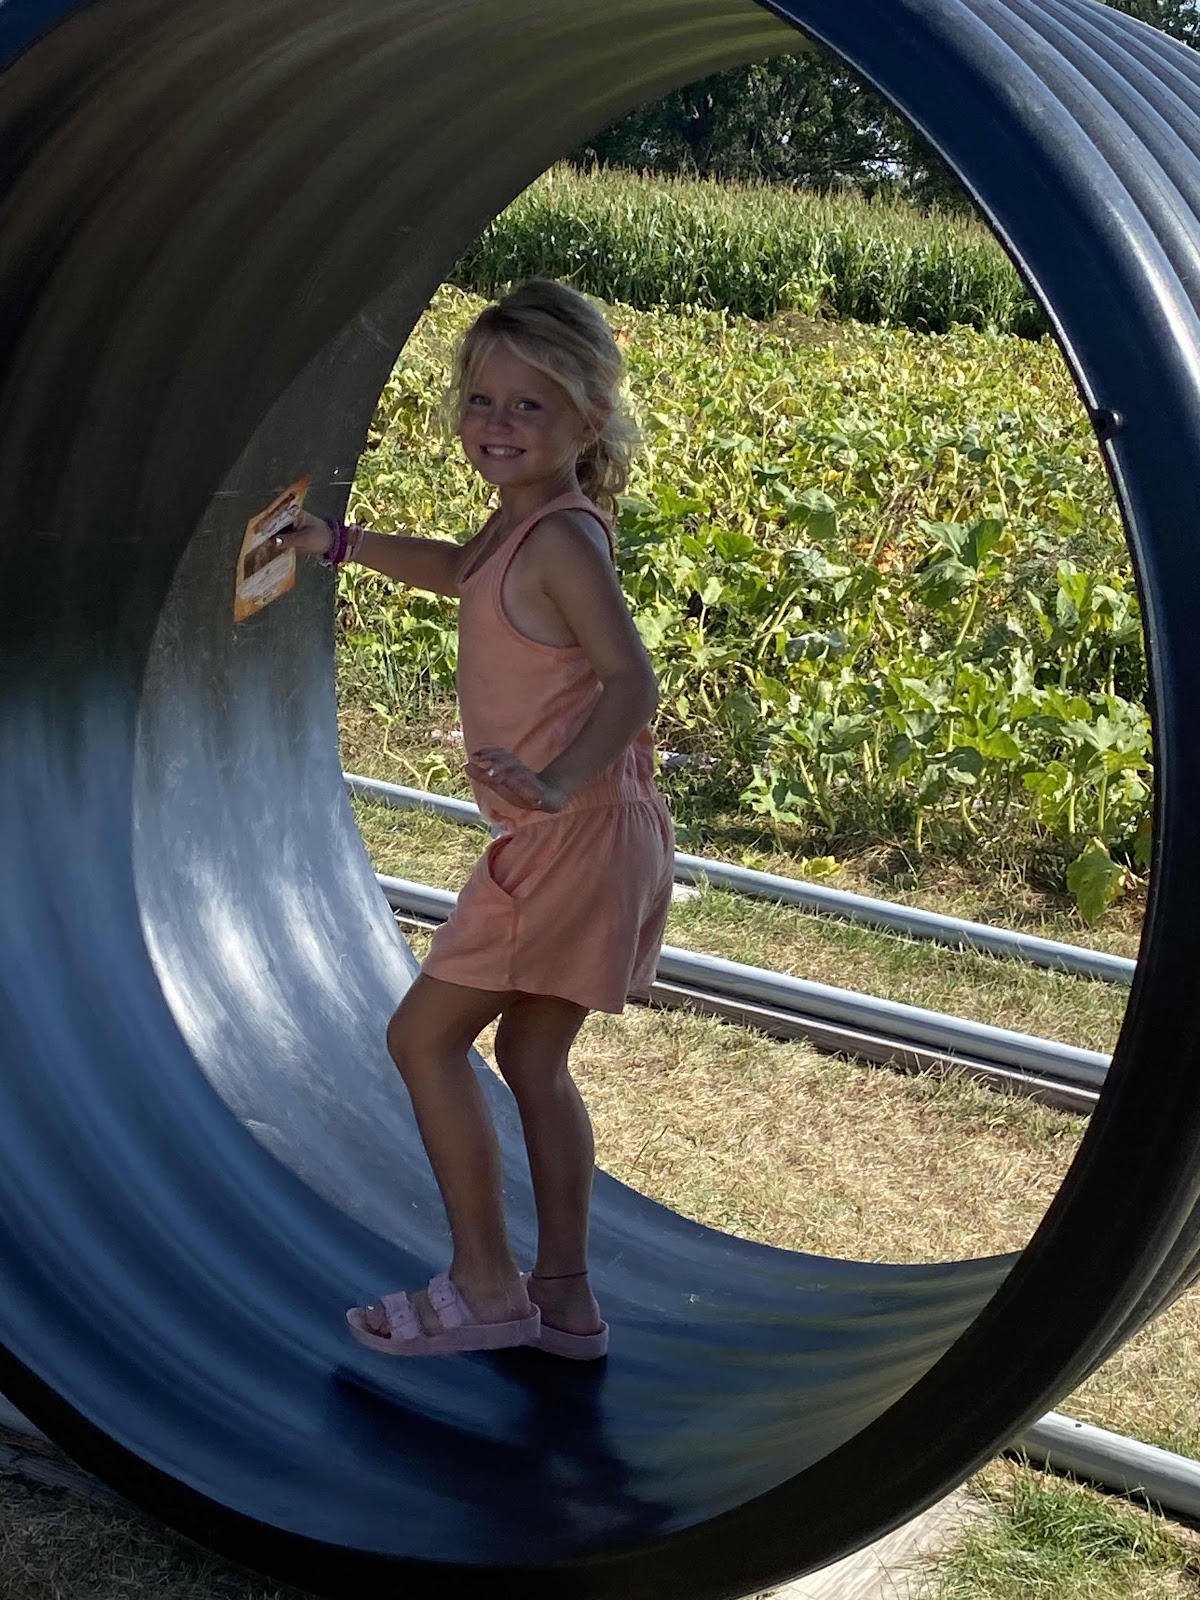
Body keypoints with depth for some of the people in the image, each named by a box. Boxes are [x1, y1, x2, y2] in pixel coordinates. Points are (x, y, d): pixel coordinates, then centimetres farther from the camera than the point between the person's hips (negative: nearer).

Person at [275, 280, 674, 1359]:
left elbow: (632, 681, -28)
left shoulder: (562, 541, -18)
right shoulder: (524, 523, 11)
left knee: (425, 1033, -2)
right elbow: (459, 570, 34)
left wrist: (559, 780, -42)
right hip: (580, 838, 10)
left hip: (572, 834, -10)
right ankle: (564, 1296, 23)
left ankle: (484, 1288, 5)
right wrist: (339, 543, 35)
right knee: (533, 1055, 16)